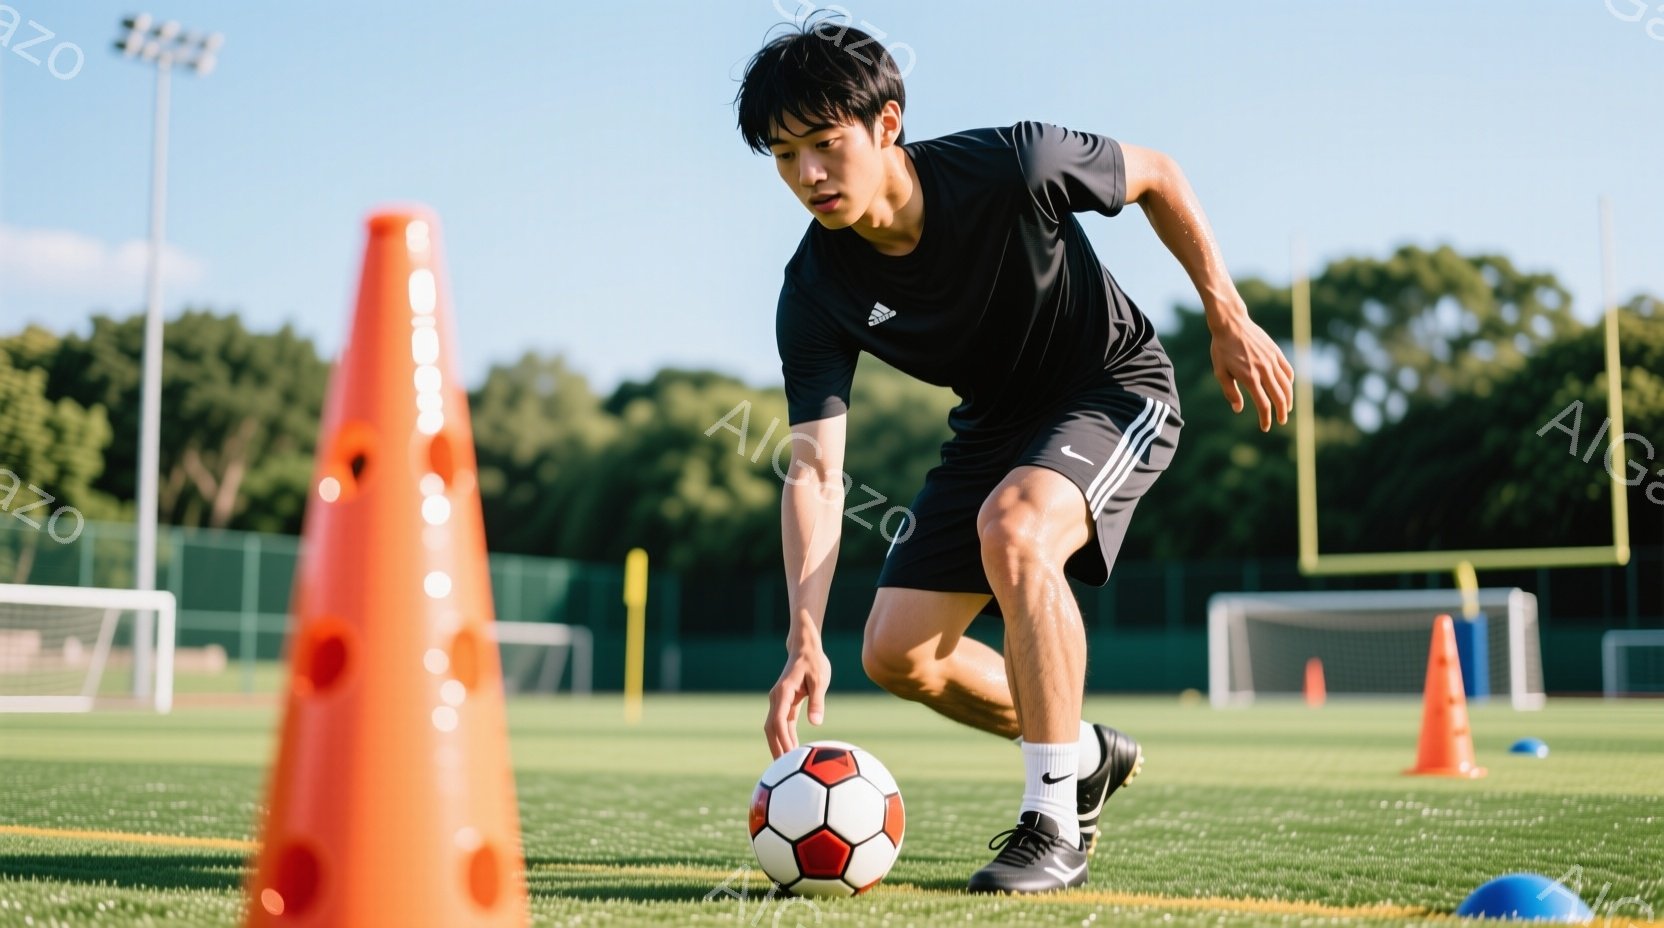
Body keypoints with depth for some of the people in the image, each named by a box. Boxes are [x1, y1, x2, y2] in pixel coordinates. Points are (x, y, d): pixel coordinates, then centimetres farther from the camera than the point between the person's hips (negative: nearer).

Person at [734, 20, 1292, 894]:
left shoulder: (1014, 167, -29)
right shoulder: (814, 292, -19)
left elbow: (1155, 176, -9)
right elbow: (814, 470, -22)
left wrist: (1228, 318, -8)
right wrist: (805, 637, -33)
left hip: (1116, 388, -5)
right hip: (995, 420, 5)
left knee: (1012, 527, -36)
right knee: (896, 654, -1)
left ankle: (1053, 825, -24)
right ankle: (1087, 754, 25)